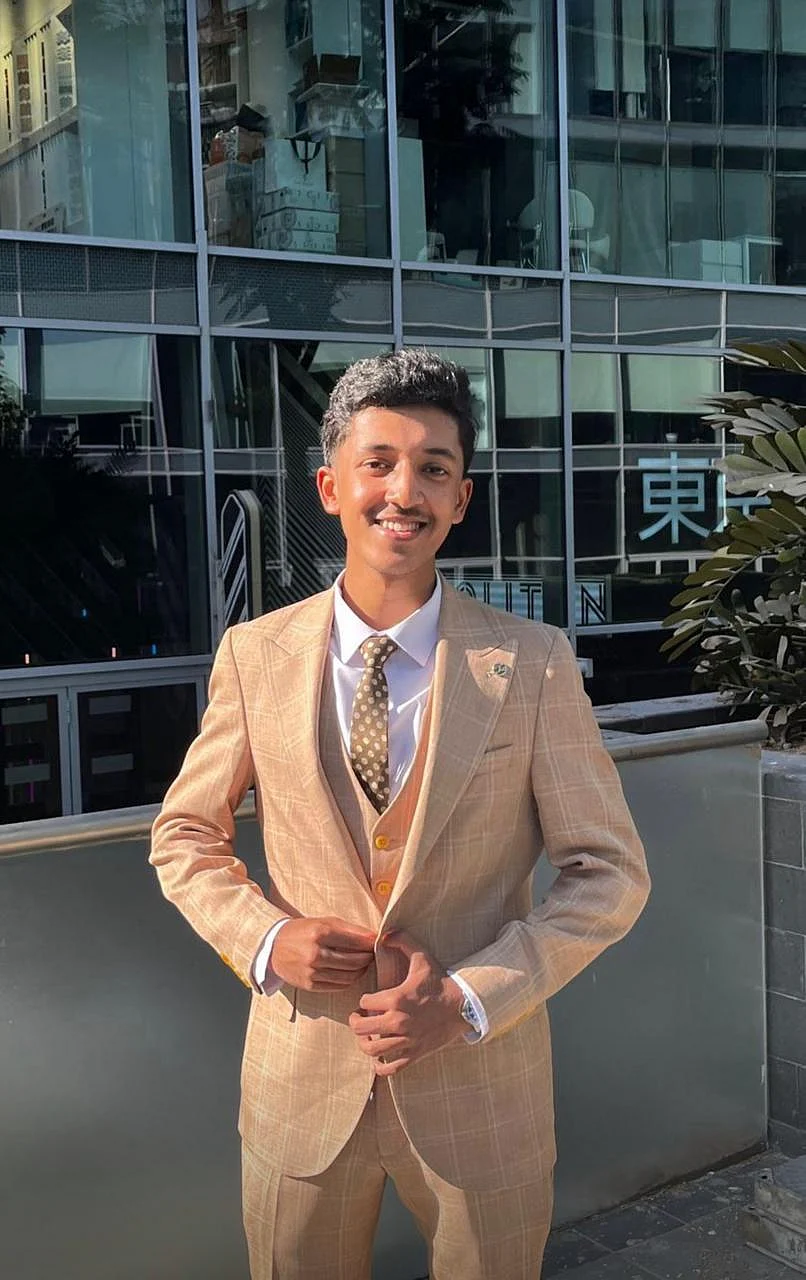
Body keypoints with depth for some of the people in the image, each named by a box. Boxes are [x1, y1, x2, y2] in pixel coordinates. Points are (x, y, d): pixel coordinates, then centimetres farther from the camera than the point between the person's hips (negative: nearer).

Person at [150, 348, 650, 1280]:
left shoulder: (533, 664, -11)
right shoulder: (254, 655, -5)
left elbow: (610, 873, -6)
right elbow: (185, 836, 6)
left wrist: (470, 999, -16)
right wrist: (264, 938, -12)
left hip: (481, 1082, -1)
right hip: (301, 1078, 1)